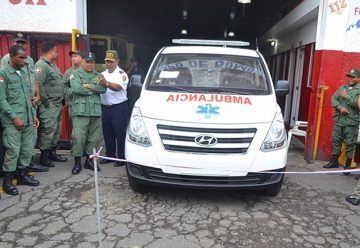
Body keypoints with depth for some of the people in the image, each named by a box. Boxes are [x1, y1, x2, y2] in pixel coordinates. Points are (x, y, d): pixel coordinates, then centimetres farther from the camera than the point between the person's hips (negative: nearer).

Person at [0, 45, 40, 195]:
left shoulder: (23, 73, 15)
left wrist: (33, 115, 12)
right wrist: (14, 117, -15)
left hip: (28, 119, 7)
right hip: (13, 121, -7)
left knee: (28, 149, 10)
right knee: (13, 150, -4)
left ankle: (22, 175, 25)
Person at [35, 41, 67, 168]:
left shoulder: (52, 65, 18)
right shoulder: (41, 65, -13)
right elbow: (38, 84, -22)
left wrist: (62, 100, 15)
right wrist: (46, 101, -19)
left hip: (57, 104, 10)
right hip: (49, 105, -10)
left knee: (56, 130, 14)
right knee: (48, 130, -6)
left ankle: (52, 152, 26)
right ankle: (44, 157, 4)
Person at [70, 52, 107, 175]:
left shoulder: (98, 76, 18)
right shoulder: (76, 75, 7)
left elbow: (103, 89, 0)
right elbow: (76, 89, -12)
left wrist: (89, 86, -9)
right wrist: (94, 90, -4)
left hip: (96, 111, 4)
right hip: (80, 111, -4)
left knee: (94, 137, 7)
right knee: (78, 137, -5)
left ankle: (89, 160, 21)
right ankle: (77, 162, 6)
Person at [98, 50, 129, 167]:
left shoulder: (121, 74, -5)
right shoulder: (103, 74, 17)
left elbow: (118, 87, -23)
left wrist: (106, 83, -40)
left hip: (119, 108, -7)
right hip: (105, 108, 7)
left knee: (120, 134, -3)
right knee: (107, 133, 13)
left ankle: (122, 157, 7)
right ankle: (110, 155, 26)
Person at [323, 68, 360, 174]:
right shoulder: (342, 88, 13)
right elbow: (333, 99, 4)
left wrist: (346, 96, -15)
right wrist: (340, 107, -12)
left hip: (351, 122, -5)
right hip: (338, 120, 5)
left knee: (350, 144, 2)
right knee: (336, 141, 12)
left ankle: (348, 165, 14)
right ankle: (334, 161, 24)